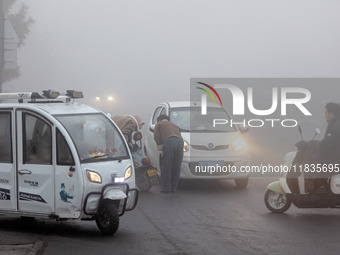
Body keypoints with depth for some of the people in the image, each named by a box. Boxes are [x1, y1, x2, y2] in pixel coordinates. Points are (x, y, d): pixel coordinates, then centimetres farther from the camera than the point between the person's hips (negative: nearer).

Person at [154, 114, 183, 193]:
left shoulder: (159, 124, 23)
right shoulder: (174, 126, 38)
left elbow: (157, 137, 7)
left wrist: (160, 149, 6)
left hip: (168, 143, -5)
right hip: (180, 142, 5)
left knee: (166, 167, 3)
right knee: (176, 168, 12)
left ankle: (166, 188, 3)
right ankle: (173, 188, 16)